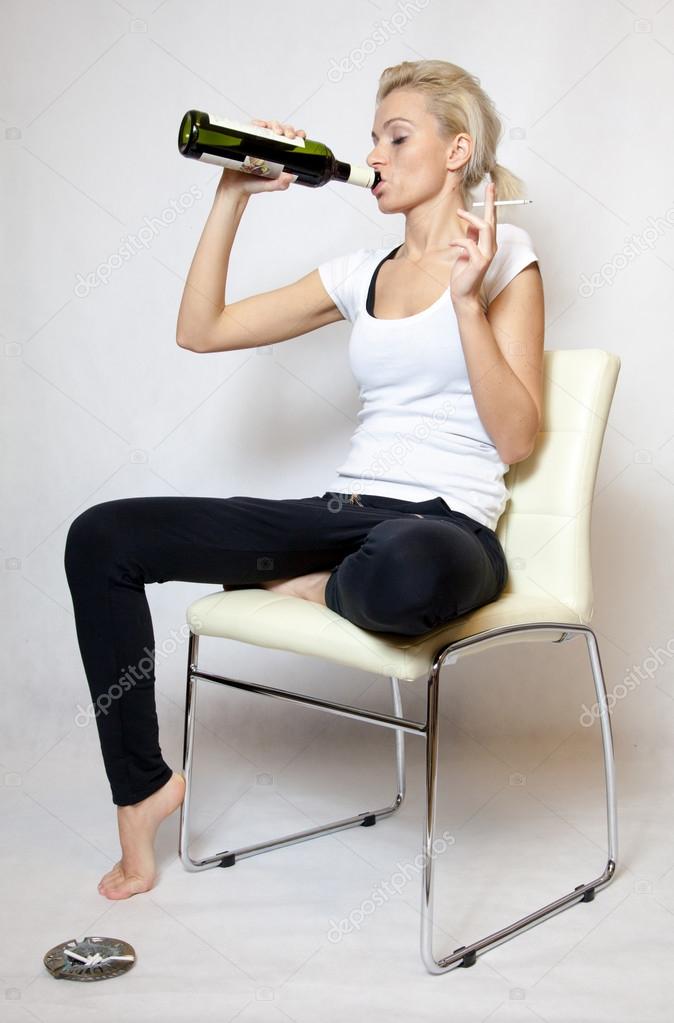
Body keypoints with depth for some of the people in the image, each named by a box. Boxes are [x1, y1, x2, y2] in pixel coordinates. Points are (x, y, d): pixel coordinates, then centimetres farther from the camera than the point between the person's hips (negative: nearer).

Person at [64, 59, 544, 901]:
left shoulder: (502, 254, 3)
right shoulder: (360, 273, 17)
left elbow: (514, 439, -6)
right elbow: (199, 330, 15)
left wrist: (467, 298, -12)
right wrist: (234, 195, 13)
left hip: (447, 527, -5)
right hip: (343, 510, 6)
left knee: (405, 576, -46)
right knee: (101, 538, -7)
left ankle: (324, 589, -7)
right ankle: (143, 786, 2)